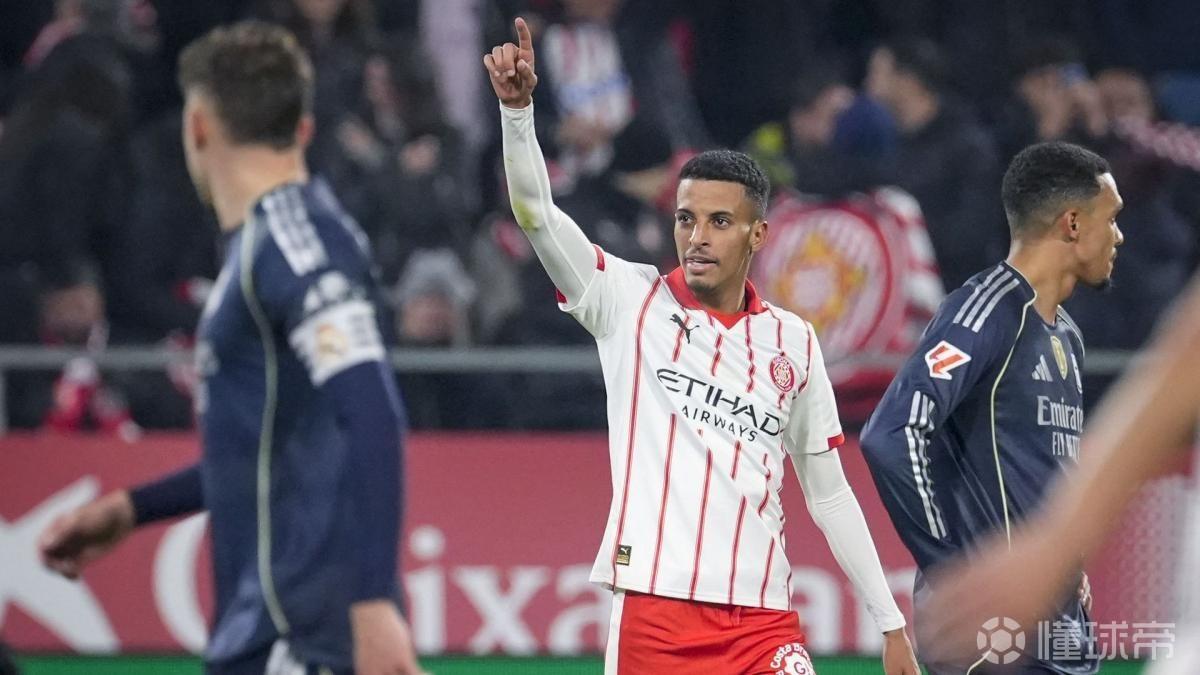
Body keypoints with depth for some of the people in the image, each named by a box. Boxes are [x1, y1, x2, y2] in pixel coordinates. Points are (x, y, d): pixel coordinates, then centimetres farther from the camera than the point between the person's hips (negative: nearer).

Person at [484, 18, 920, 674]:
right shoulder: (630, 302, 5)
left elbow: (828, 491, 17)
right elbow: (534, 211, -8)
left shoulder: (794, 342, 11)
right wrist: (516, 106, -24)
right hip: (653, 612, -2)